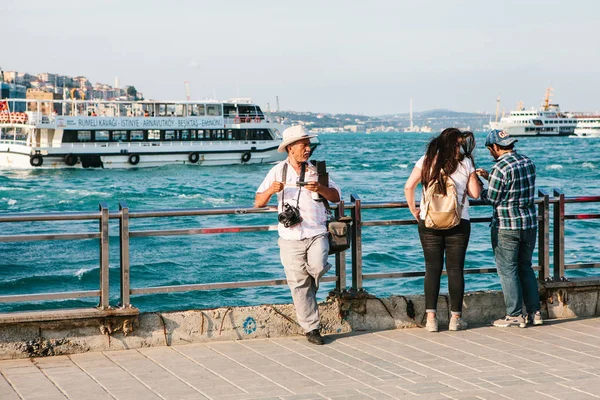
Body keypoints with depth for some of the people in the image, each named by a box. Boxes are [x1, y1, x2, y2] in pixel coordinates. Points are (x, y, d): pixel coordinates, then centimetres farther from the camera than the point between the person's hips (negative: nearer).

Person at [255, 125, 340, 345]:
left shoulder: (316, 170, 9)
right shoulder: (278, 171, 6)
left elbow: (336, 196, 6)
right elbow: (258, 203, 4)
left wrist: (320, 188, -14)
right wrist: (271, 190, -17)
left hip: (316, 233, 0)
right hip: (291, 238, 0)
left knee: (317, 268, -25)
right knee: (299, 284, 0)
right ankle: (311, 328, 10)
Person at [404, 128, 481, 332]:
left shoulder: (426, 160, 2)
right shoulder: (465, 163, 0)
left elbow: (409, 186, -4)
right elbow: (475, 193, 0)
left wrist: (414, 210, 8)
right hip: (458, 222, -1)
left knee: (432, 268, 5)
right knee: (455, 269, 5)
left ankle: (431, 318, -1)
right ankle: (456, 318, 7)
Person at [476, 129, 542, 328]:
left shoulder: (501, 167, -17)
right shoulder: (528, 162, 6)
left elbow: (492, 199, -12)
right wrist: (489, 177, 19)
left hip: (507, 226, -7)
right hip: (529, 222, 7)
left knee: (507, 269, 2)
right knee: (525, 267, 17)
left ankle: (515, 315, 4)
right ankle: (534, 312, 18)